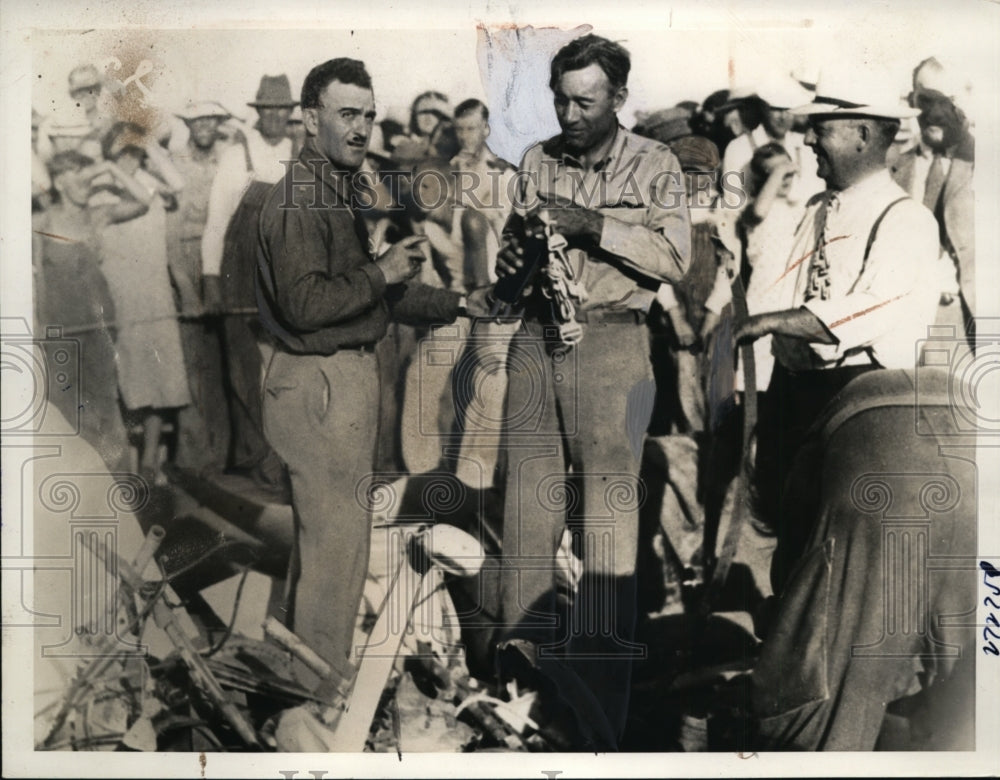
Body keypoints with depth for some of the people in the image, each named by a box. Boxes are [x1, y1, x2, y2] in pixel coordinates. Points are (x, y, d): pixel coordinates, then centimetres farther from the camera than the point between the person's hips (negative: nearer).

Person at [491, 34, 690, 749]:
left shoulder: (655, 166, 4)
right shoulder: (537, 162, 15)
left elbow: (675, 258, -6)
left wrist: (594, 227, -14)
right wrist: (514, 254, -4)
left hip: (612, 344, -4)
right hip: (537, 338, 4)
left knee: (609, 495, -8)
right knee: (528, 489, 0)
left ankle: (602, 666, -5)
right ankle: (526, 641, 6)